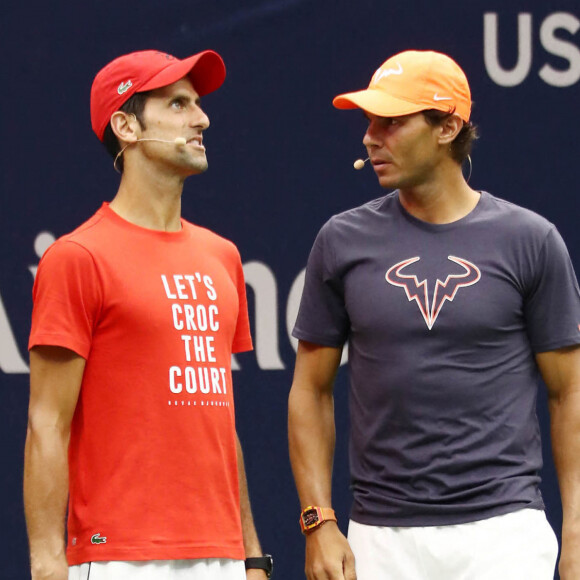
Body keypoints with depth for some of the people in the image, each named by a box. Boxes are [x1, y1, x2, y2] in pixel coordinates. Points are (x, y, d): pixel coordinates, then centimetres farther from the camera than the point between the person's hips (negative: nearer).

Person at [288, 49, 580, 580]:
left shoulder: (529, 240, 1)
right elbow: (312, 391, 10)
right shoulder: (343, 241, 6)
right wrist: (319, 522, 0)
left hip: (504, 532, -2)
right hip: (383, 536, 2)